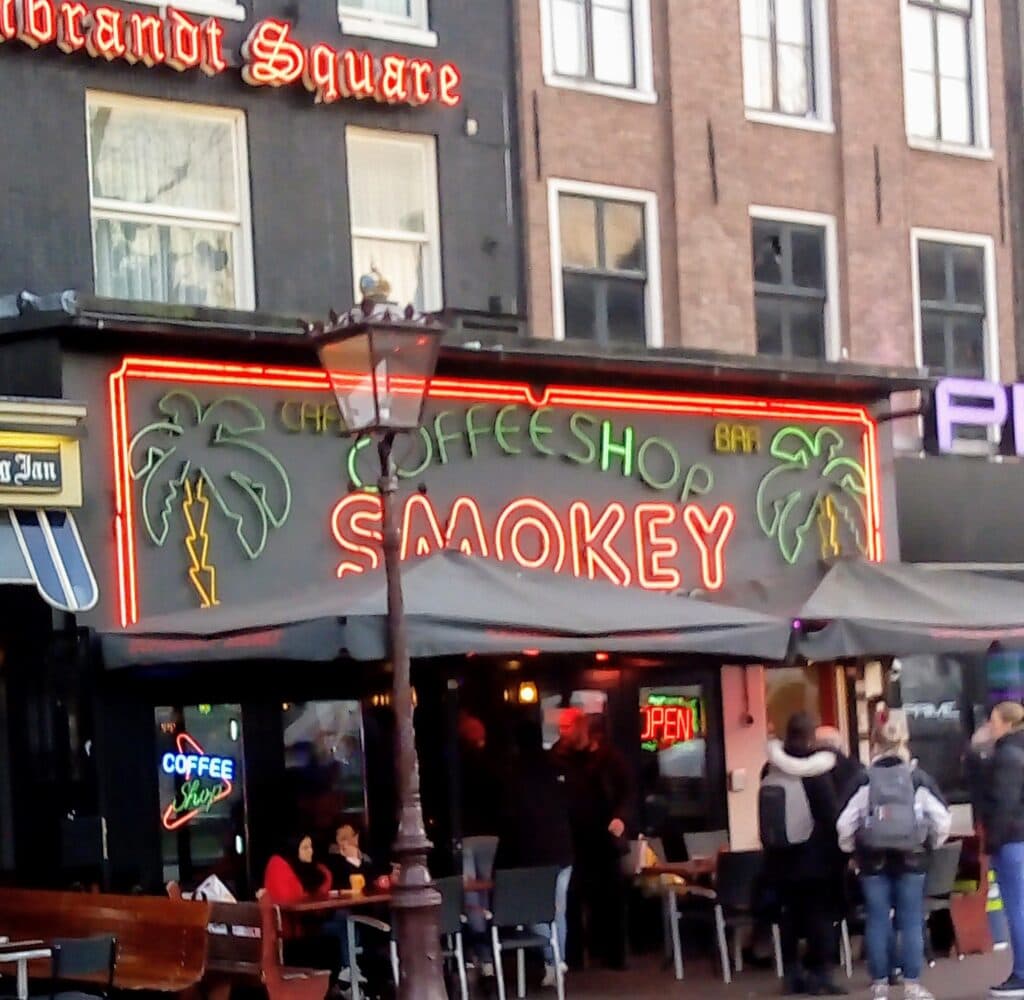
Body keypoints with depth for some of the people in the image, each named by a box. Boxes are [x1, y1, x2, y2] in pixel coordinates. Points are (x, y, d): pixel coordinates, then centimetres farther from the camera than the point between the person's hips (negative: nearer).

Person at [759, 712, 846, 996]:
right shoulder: (817, 771, -14)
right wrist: (837, 851, 1)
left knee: (789, 914, 11)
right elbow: (831, 815, -10)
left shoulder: (770, 770, 3)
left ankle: (793, 974, 14)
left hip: (779, 858, 5)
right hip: (814, 857, -5)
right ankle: (819, 975, -1)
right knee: (819, 916, 1)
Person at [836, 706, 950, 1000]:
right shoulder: (918, 778, -4)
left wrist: (851, 849, 10)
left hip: (873, 859, 0)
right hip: (911, 858, 0)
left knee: (877, 921, 6)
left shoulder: (864, 779, -5)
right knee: (911, 921, 6)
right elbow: (942, 819, -6)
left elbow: (845, 823, -8)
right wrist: (932, 844, 12)